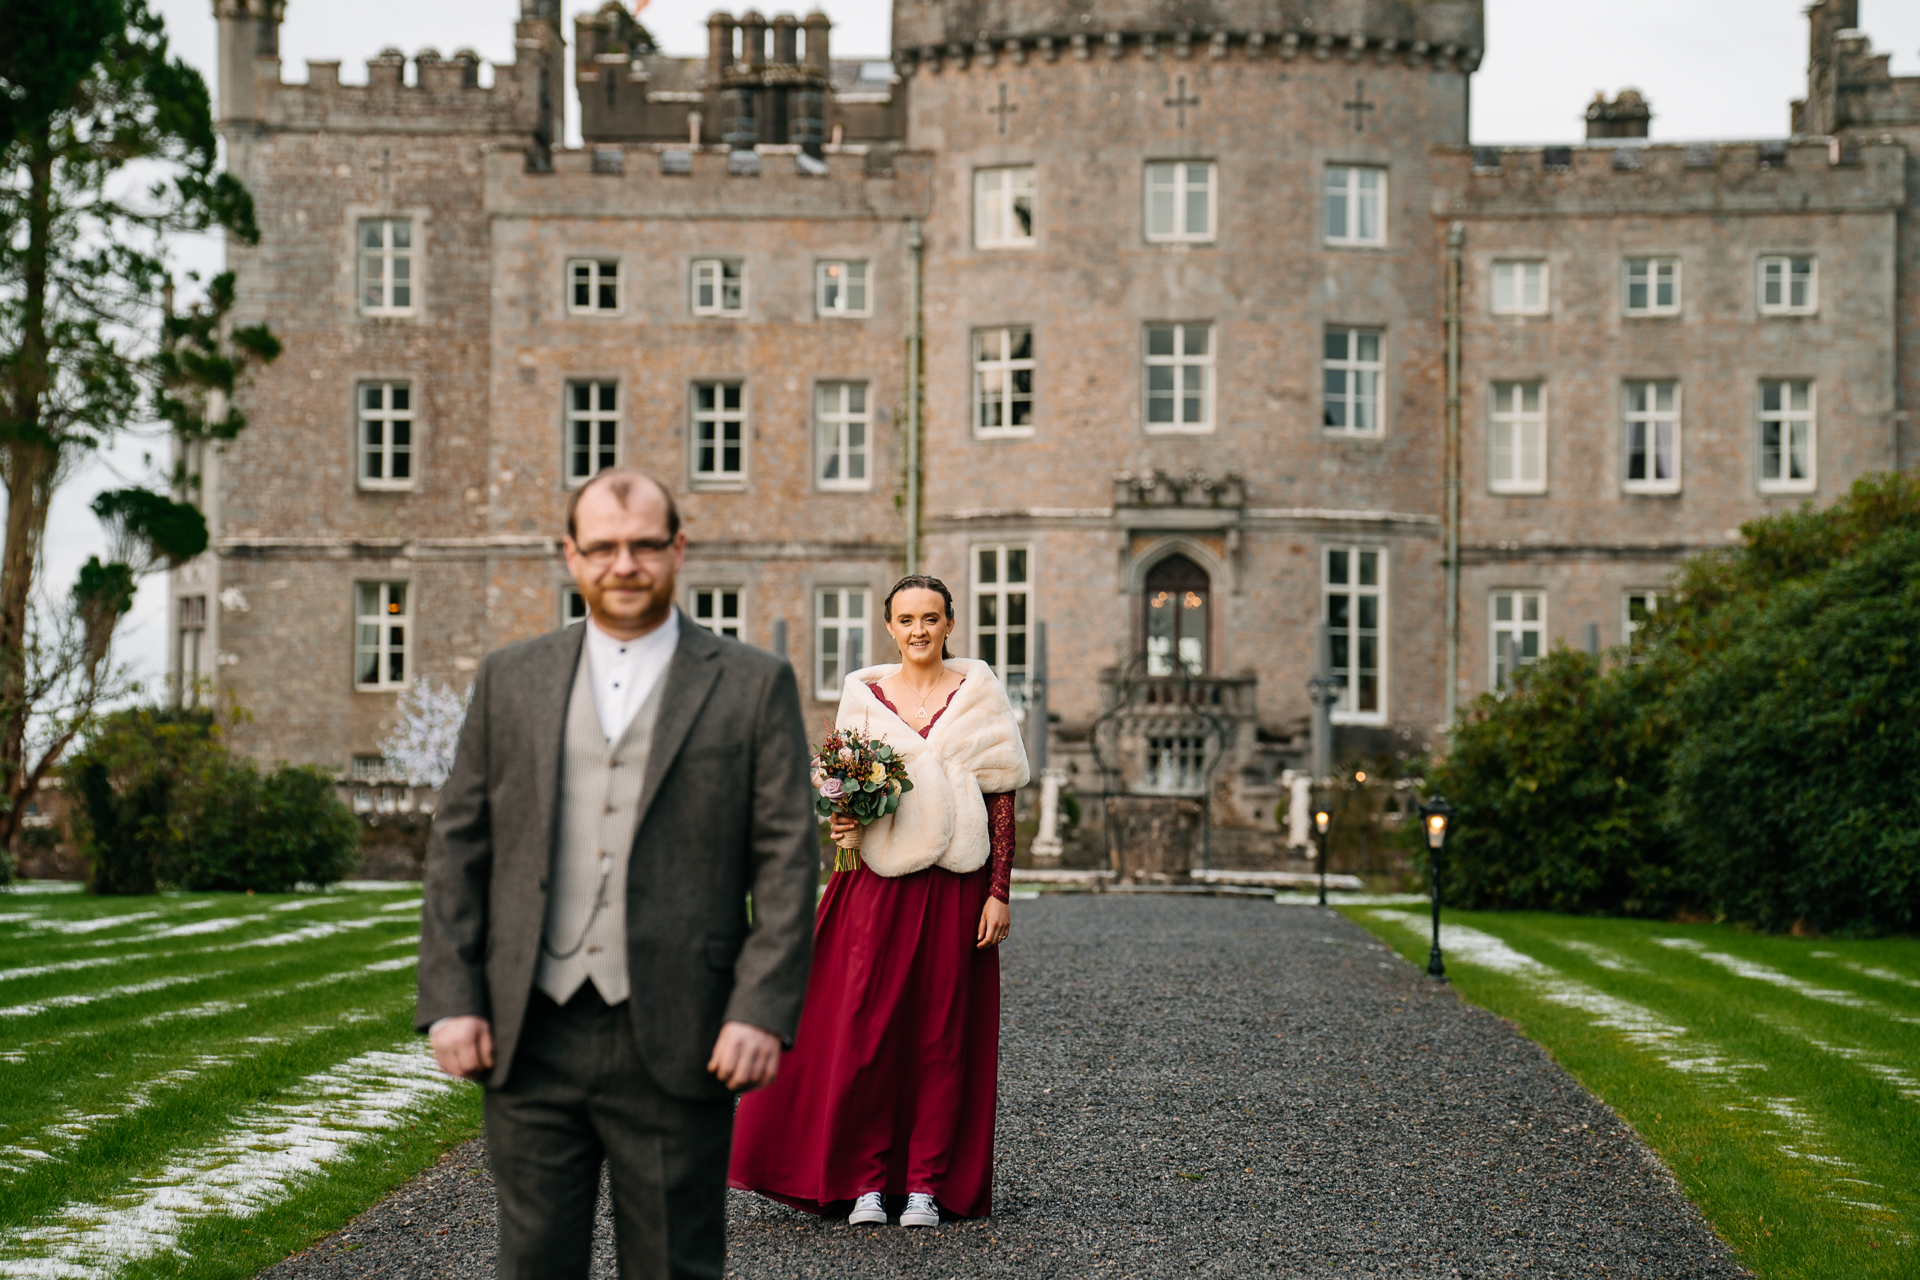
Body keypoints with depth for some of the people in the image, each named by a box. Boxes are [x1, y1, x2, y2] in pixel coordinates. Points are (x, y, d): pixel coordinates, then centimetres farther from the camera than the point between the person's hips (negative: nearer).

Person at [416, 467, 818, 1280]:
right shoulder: (510, 680, 11)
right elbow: (459, 847, 10)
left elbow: (787, 859, -1)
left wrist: (762, 1012, -10)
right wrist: (451, 1000, 0)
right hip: (531, 1041, 2)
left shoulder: (753, 687, 4)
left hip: (676, 1045, -2)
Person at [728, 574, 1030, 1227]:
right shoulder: (864, 692, 8)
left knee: (943, 1032, 2)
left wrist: (999, 892, -5)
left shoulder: (978, 693, 3)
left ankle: (926, 1182, 10)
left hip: (954, 885, -1)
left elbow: (1001, 797, 1)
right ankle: (866, 1179, 7)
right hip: (877, 881, 1)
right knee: (864, 1030, -3)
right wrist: (843, 823, -8)